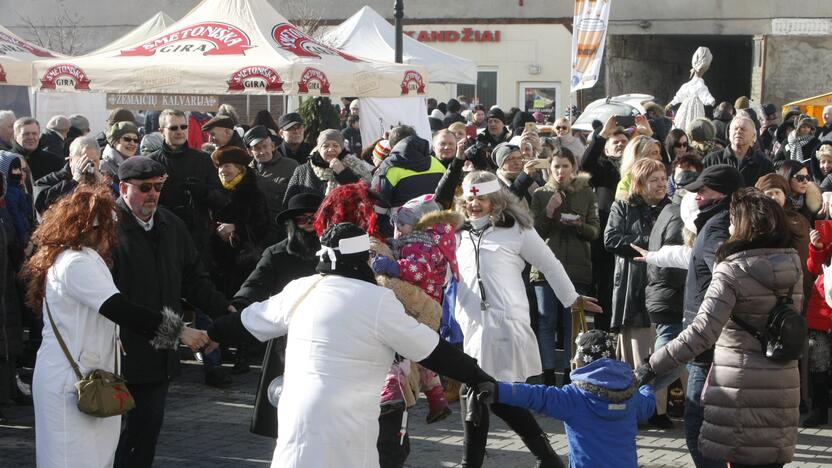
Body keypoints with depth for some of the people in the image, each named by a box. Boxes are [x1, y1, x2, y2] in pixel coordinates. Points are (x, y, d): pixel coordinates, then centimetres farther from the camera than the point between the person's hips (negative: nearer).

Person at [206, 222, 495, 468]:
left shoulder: (301, 289, 8)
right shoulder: (378, 300, -8)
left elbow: (247, 320, 23)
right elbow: (434, 352, -4)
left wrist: (209, 333, 41)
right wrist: (481, 379, 6)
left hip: (296, 413, 6)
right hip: (341, 426, -6)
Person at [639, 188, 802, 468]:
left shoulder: (733, 271, -13)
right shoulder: (792, 267, 7)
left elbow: (701, 333, -21)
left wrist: (653, 366, -18)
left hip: (740, 386, -6)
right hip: (783, 384, 6)